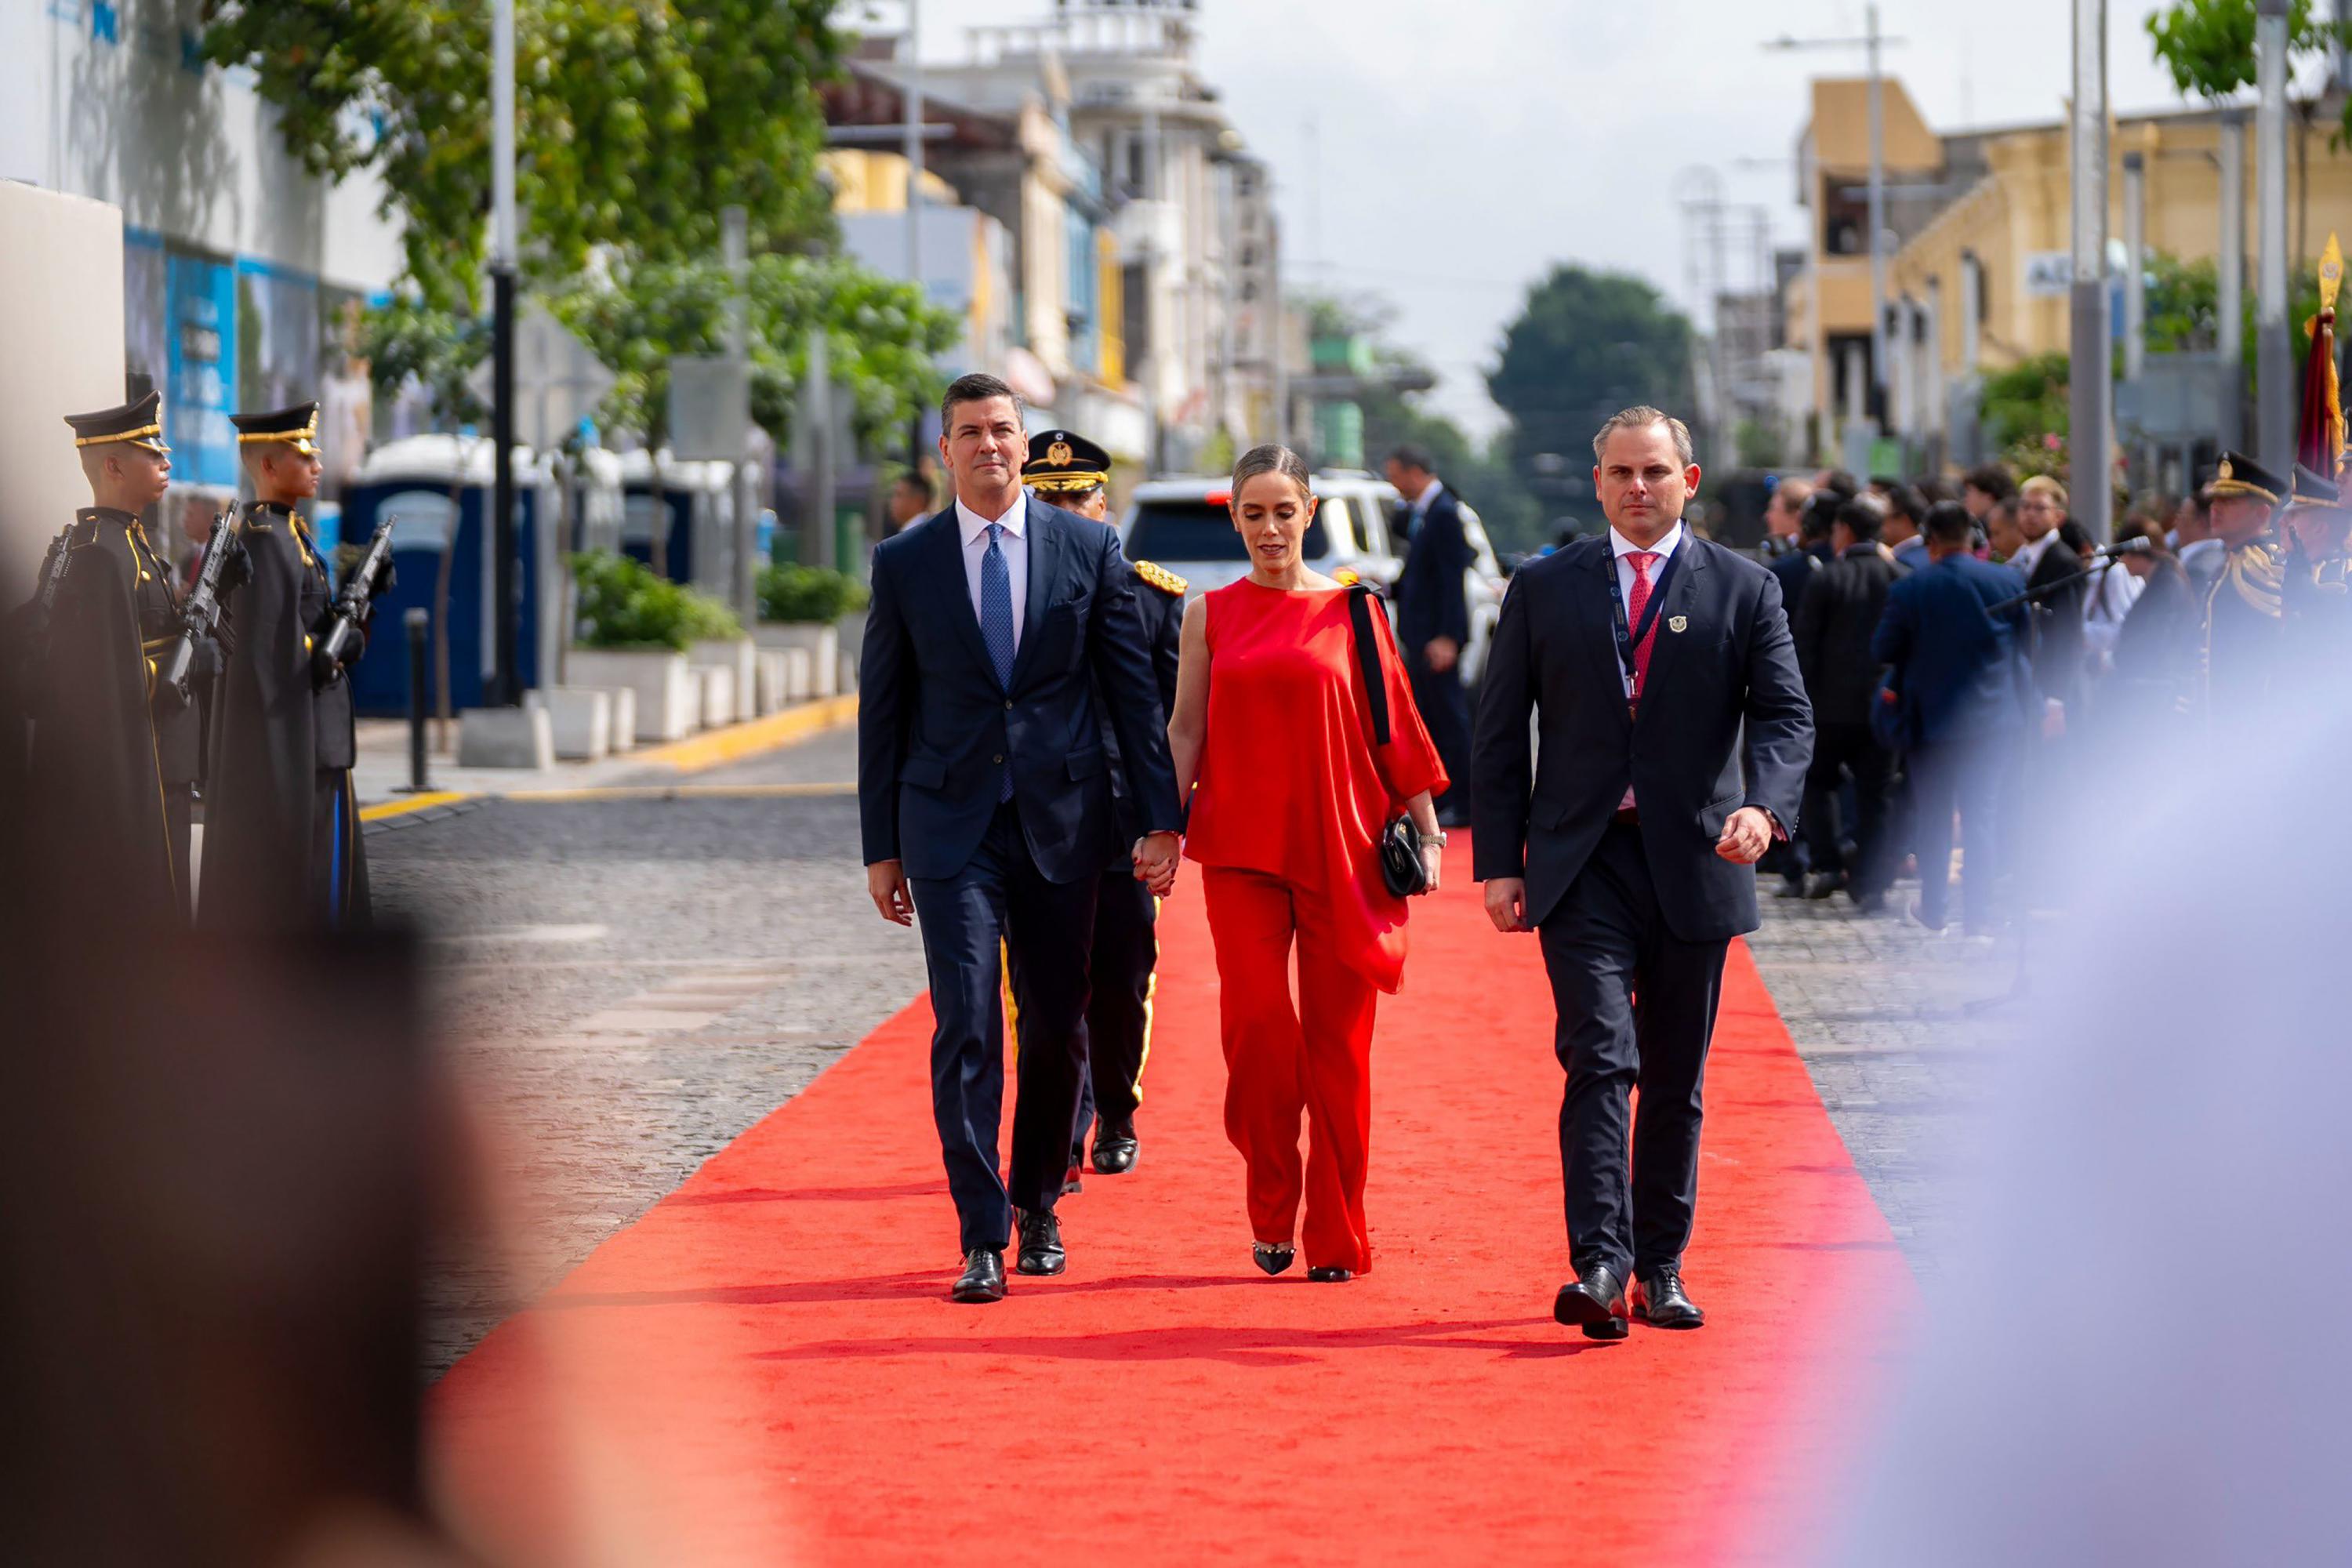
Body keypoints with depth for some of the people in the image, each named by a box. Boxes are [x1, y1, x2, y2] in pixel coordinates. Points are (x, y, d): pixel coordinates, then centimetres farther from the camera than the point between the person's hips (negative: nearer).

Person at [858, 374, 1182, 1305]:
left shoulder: (1088, 550, 2)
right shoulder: (905, 563, 3)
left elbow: (1134, 693, 4)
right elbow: (882, 711, 6)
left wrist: (1161, 819, -2)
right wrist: (881, 846, 4)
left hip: (1062, 822, 1)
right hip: (951, 825, -1)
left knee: (1056, 1025, 8)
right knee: (966, 1025, -9)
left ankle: (1038, 1207, 28)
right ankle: (982, 1239, -9)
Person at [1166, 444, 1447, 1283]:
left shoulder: (1351, 609, 4)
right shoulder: (1211, 614, 8)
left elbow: (1395, 725, 7)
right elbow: (1185, 729, 9)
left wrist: (1427, 832, 5)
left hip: (1339, 846, -1)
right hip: (1240, 846, 1)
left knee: (1336, 1040, 0)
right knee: (1255, 1021, -12)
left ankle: (1337, 1236, 7)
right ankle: (1271, 1211, 5)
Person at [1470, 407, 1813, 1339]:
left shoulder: (1744, 591, 5)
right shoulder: (1544, 591, 8)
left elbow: (1785, 715, -3)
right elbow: (1499, 735, 8)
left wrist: (1765, 808, -23)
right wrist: (1499, 860, -1)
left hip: (1693, 862, 1)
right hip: (1582, 863, -1)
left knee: (1675, 1080, 8)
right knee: (1600, 1060, -14)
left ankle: (1661, 1270, 17)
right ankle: (1600, 1268, -20)